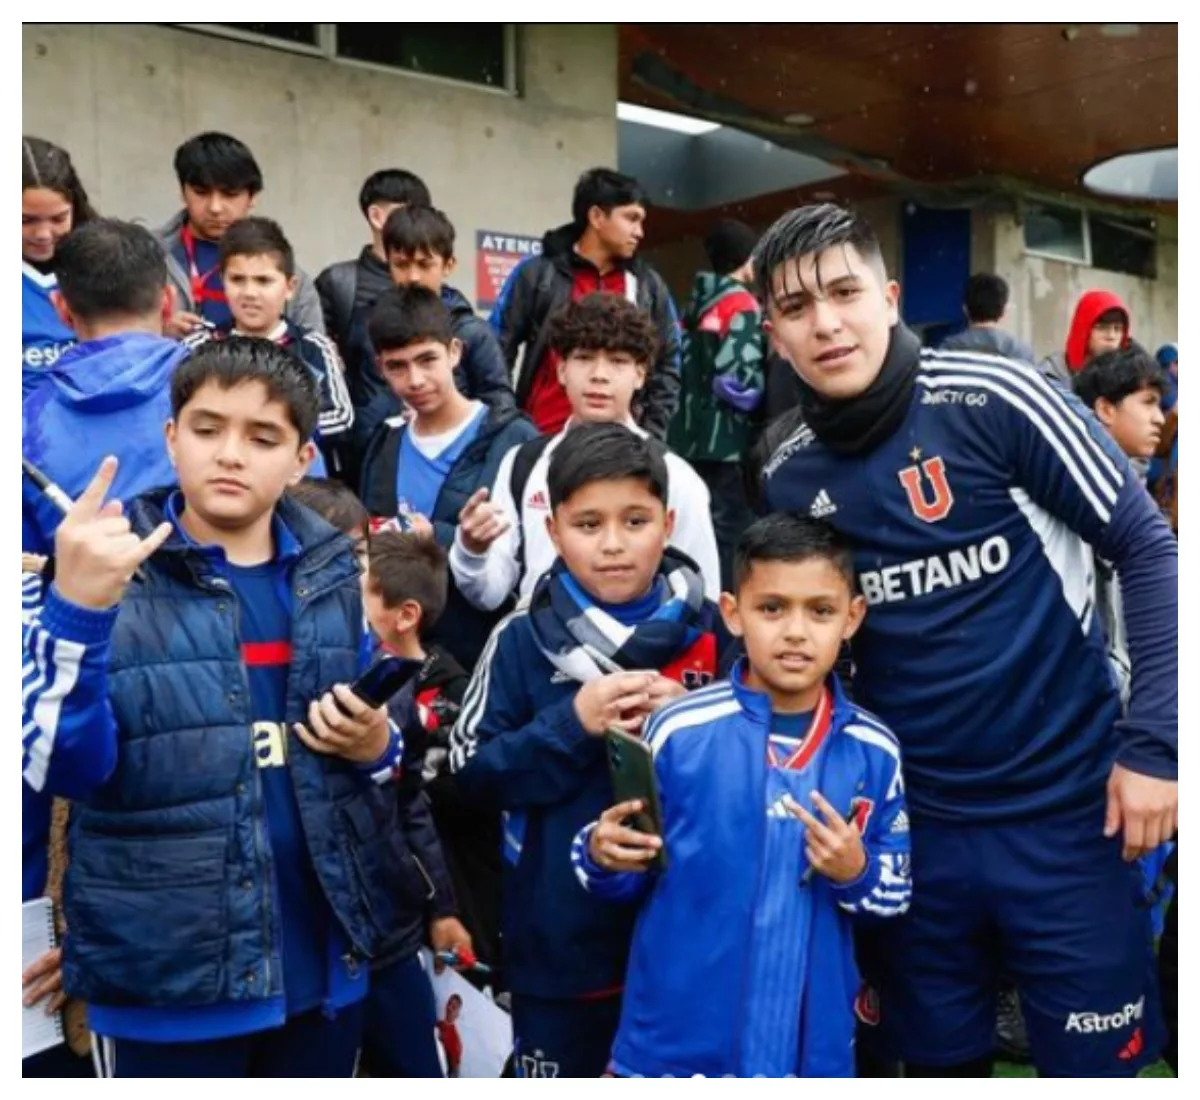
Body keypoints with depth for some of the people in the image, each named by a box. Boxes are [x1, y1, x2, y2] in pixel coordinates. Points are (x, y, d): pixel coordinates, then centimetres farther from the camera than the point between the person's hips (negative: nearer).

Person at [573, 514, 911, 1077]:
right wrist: (605, 856, -23)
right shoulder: (677, 728, -11)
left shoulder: (875, 751, -4)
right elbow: (630, 869, -2)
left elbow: (896, 892, 3)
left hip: (813, 1047, 2)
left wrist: (857, 873, -17)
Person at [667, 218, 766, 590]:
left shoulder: (697, 305, 15)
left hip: (688, 438, 8)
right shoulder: (742, 304, -8)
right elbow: (737, 380, -19)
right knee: (730, 534, -5)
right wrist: (767, 380, -3)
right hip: (727, 442, -8)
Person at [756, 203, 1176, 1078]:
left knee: (1094, 1063, 9)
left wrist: (1155, 742, -13)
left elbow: (1147, 547, -8)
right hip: (915, 822, 4)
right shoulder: (789, 480, 1)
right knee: (938, 1060, 17)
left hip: (1063, 806, -3)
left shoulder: (992, 399, -12)